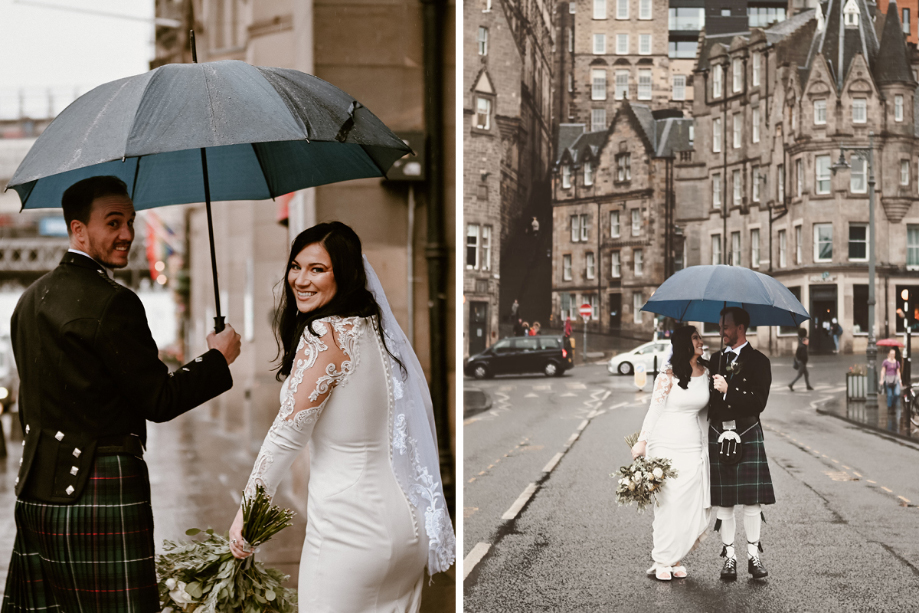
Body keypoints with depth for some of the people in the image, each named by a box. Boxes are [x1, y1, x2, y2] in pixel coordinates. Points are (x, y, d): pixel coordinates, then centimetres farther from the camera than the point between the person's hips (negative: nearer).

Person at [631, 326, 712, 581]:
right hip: (667, 446, -5)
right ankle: (662, 561, 6)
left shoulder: (705, 373, 6)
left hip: (694, 446, 5)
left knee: (694, 504, 1)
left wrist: (705, 442, 17)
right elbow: (654, 409, -7)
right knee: (670, 502, -5)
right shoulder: (668, 375, -10)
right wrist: (642, 441, -8)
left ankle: (676, 557, 13)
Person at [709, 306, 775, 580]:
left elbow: (758, 402, -12)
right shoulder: (716, 359, 13)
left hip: (748, 437, -4)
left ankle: (753, 555, 9)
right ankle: (729, 556, 10)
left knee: (751, 500, -1)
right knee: (722, 502, 3)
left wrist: (728, 390, -18)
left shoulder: (758, 361, -2)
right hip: (718, 436, 4)